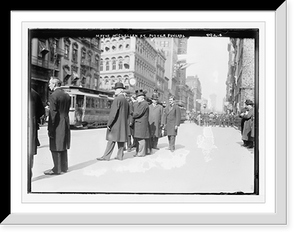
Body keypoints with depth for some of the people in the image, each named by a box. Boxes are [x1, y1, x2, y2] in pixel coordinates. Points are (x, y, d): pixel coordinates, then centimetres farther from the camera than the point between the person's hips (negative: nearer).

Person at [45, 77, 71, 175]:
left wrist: (50, 129, -13)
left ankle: (57, 169, 7)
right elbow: (66, 111, 10)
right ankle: (64, 167, 24)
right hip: (66, 124, 8)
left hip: (57, 124, -8)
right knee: (63, 147, 15)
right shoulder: (67, 96, 10)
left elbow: (53, 113, -17)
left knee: (55, 148, 1)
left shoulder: (53, 96, -13)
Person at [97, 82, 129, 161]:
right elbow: (127, 114, 18)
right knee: (121, 140, 9)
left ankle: (106, 156, 0)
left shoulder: (117, 99, -14)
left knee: (112, 140, -4)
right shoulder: (126, 100, 13)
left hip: (116, 123, -8)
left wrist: (109, 124, -14)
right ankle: (120, 156, 13)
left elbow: (113, 112, -19)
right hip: (123, 124, 8)